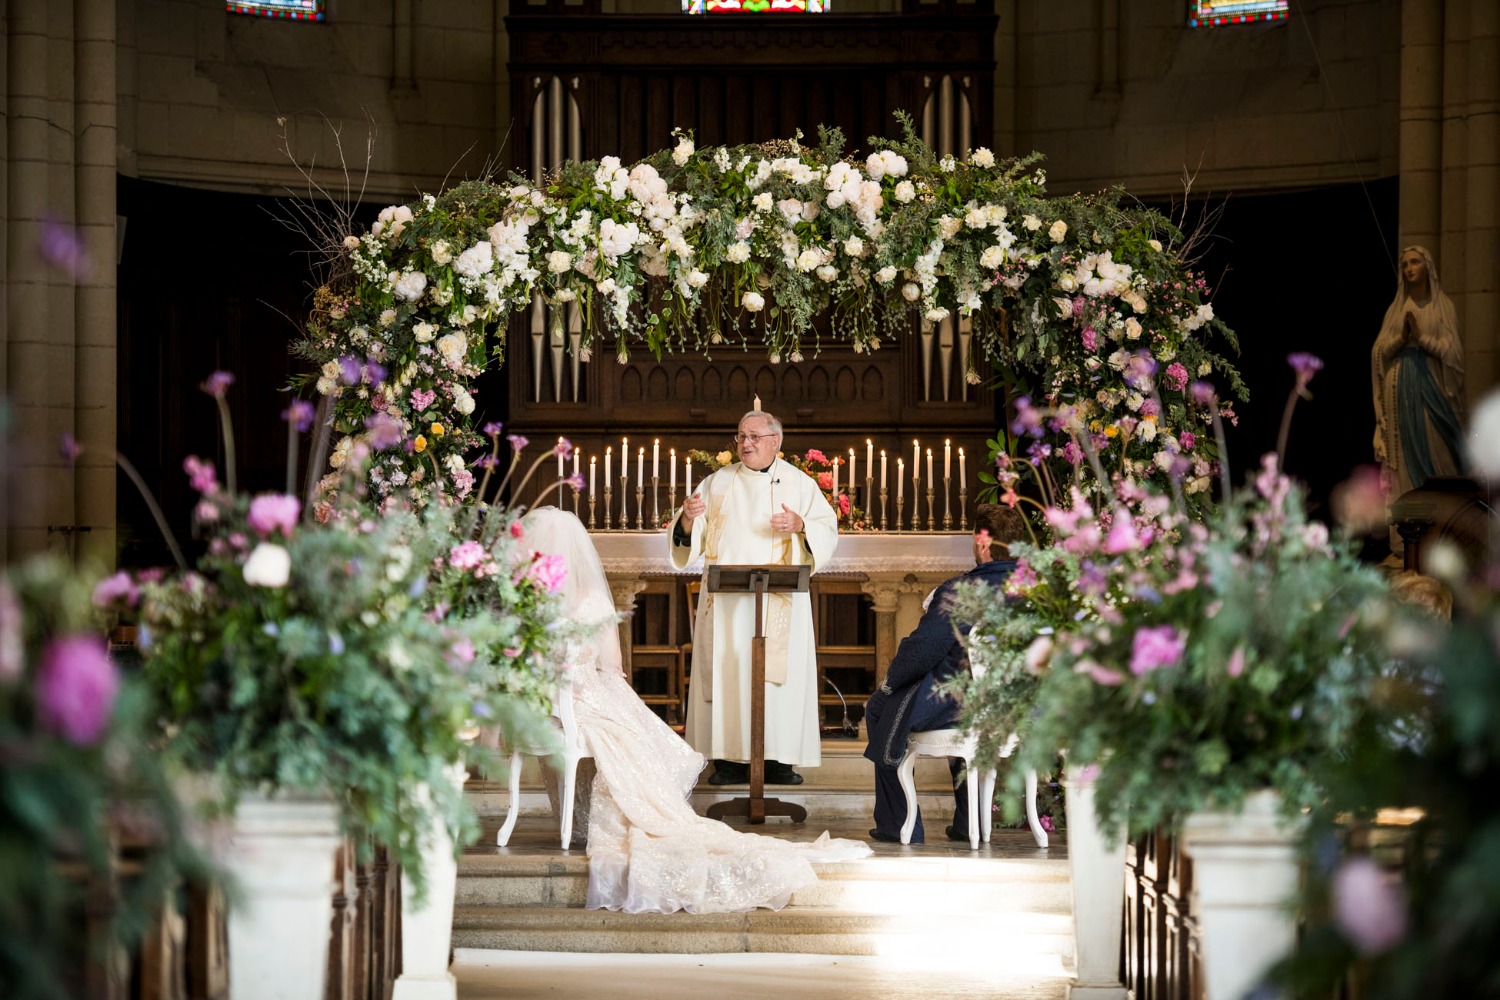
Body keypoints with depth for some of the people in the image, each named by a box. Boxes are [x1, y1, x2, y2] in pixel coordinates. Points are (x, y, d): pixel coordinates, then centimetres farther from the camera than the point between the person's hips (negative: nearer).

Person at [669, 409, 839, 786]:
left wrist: (801, 525, -16)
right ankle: (730, 758, -1)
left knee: (778, 673, -6)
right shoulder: (717, 483, 12)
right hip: (726, 601, 1)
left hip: (779, 601, -1)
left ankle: (779, 758, -2)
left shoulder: (799, 483, 9)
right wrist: (688, 519, -12)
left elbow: (828, 531, 3)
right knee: (726, 674, -4)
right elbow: (690, 539, 10)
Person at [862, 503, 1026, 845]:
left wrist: (890, 680, 3)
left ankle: (899, 825, 21)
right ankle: (968, 823, 38)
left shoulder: (959, 592, -19)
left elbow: (923, 649, -17)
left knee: (881, 708, 18)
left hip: (962, 706, -6)